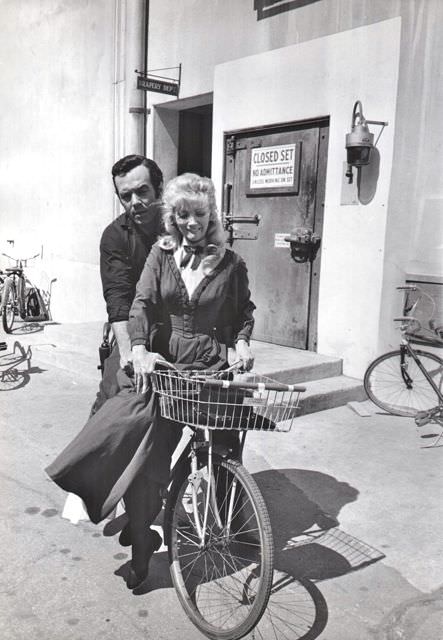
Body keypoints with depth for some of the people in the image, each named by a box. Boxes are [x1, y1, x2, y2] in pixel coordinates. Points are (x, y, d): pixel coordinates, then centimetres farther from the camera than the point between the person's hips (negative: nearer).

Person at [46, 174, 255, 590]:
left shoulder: (230, 264, 6)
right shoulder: (161, 254, 7)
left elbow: (244, 310, 17)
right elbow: (141, 304, -3)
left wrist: (242, 343, -2)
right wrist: (140, 349, -20)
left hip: (211, 368, -1)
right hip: (160, 363, 1)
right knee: (141, 452, -10)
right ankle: (141, 547, 11)